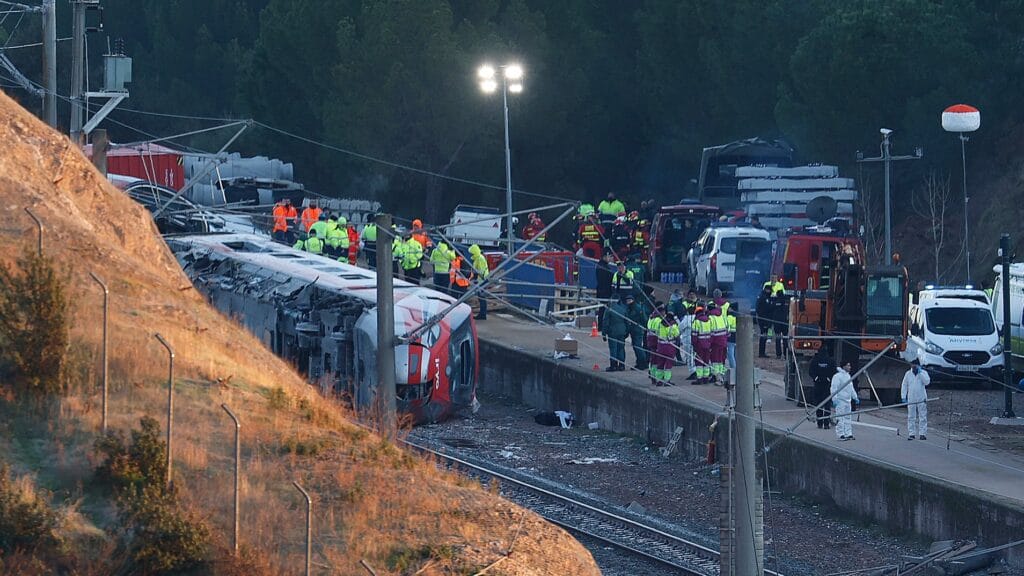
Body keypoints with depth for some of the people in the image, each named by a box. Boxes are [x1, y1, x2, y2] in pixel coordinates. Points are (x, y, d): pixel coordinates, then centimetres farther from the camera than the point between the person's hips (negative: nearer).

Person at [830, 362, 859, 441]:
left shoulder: (848, 376, 16)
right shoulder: (838, 376, -11)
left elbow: (851, 388, 26)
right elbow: (833, 388, -15)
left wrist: (855, 397, 23)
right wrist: (834, 399, -20)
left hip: (847, 401, 9)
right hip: (840, 401, -9)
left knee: (848, 418, 9)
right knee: (840, 418, -7)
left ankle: (848, 434, 14)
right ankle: (840, 435, -6)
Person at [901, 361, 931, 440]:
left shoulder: (923, 373, 2)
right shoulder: (908, 374, 8)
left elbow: (927, 382, -14)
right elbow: (904, 385, 10)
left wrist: (920, 373, -14)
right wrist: (903, 396, 4)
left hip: (921, 398, -2)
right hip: (911, 399, 2)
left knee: (922, 417, -3)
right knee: (911, 417, 2)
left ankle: (922, 434, -1)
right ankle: (911, 434, 5)